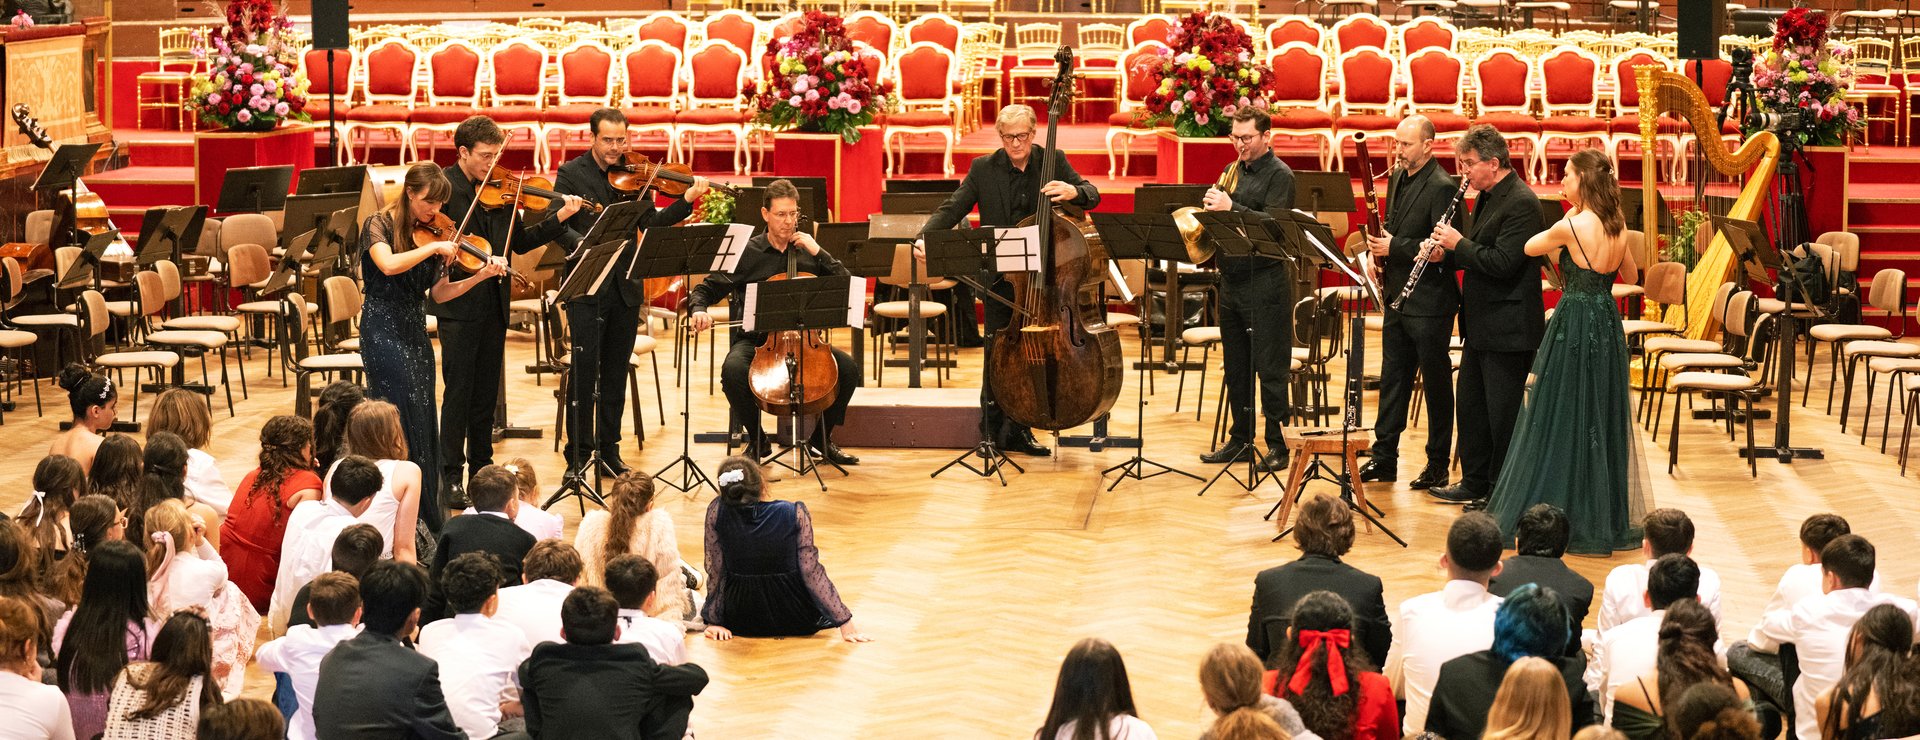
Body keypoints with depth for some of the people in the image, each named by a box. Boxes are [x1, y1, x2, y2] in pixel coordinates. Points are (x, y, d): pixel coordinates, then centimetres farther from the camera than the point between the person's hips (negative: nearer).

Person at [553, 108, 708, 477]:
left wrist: (687, 201, -13)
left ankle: (609, 448, 19)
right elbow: (558, 225, -8)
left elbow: (652, 223, 1)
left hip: (625, 287, 3)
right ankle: (578, 453, 3)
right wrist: (583, 245, -27)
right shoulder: (571, 174, 0)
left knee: (615, 373, 10)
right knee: (585, 372, -4)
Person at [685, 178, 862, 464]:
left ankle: (821, 439, 0)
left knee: (848, 367, -23)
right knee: (733, 369, -35)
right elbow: (706, 289, 4)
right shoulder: (746, 253, 3)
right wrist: (699, 310, -19)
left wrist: (819, 252, -7)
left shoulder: (809, 252, 10)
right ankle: (757, 439, -10)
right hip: (755, 339, -2)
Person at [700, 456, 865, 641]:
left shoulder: (717, 512, -17)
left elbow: (715, 570, -9)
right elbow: (812, 573, -16)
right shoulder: (795, 514, -19)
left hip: (740, 622, 1)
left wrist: (714, 621, 1)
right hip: (796, 622, -1)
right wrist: (846, 623, -8)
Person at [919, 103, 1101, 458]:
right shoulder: (983, 169, 0)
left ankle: (1019, 431, 20)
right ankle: (991, 432, 10)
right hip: (999, 279, -1)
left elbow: (1092, 195, -3)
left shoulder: (1053, 161, 1)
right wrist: (926, 237, -21)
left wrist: (1074, 192, -28)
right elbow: (952, 209, -3)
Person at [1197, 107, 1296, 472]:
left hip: (1265, 281, -8)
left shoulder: (1279, 175, -7)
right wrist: (1211, 208, -4)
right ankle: (1240, 439, 20)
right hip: (1231, 280, 8)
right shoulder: (1232, 171, 15)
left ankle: (1276, 444, 0)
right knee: (1236, 366, 12)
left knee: (1270, 369, -4)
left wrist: (1230, 208, -23)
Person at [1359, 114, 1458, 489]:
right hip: (1397, 296, 8)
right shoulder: (1397, 178, 10)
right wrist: (1380, 242, 2)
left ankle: (1438, 465, 10)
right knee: (1392, 379, 13)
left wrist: (1395, 247, -21)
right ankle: (1384, 458, 19)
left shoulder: (1441, 187, -16)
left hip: (1429, 302, -8)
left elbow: (1443, 248, -22)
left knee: (1436, 383, 3)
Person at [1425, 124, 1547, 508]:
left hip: (1508, 328, -10)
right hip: (1482, 325, 10)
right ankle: (1475, 481, 28)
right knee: (1470, 404, 17)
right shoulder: (1487, 197, 12)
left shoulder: (1521, 203, -19)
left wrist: (1459, 243, -16)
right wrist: (1448, 251, 2)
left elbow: (1501, 263, -26)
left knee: (1503, 412, -2)